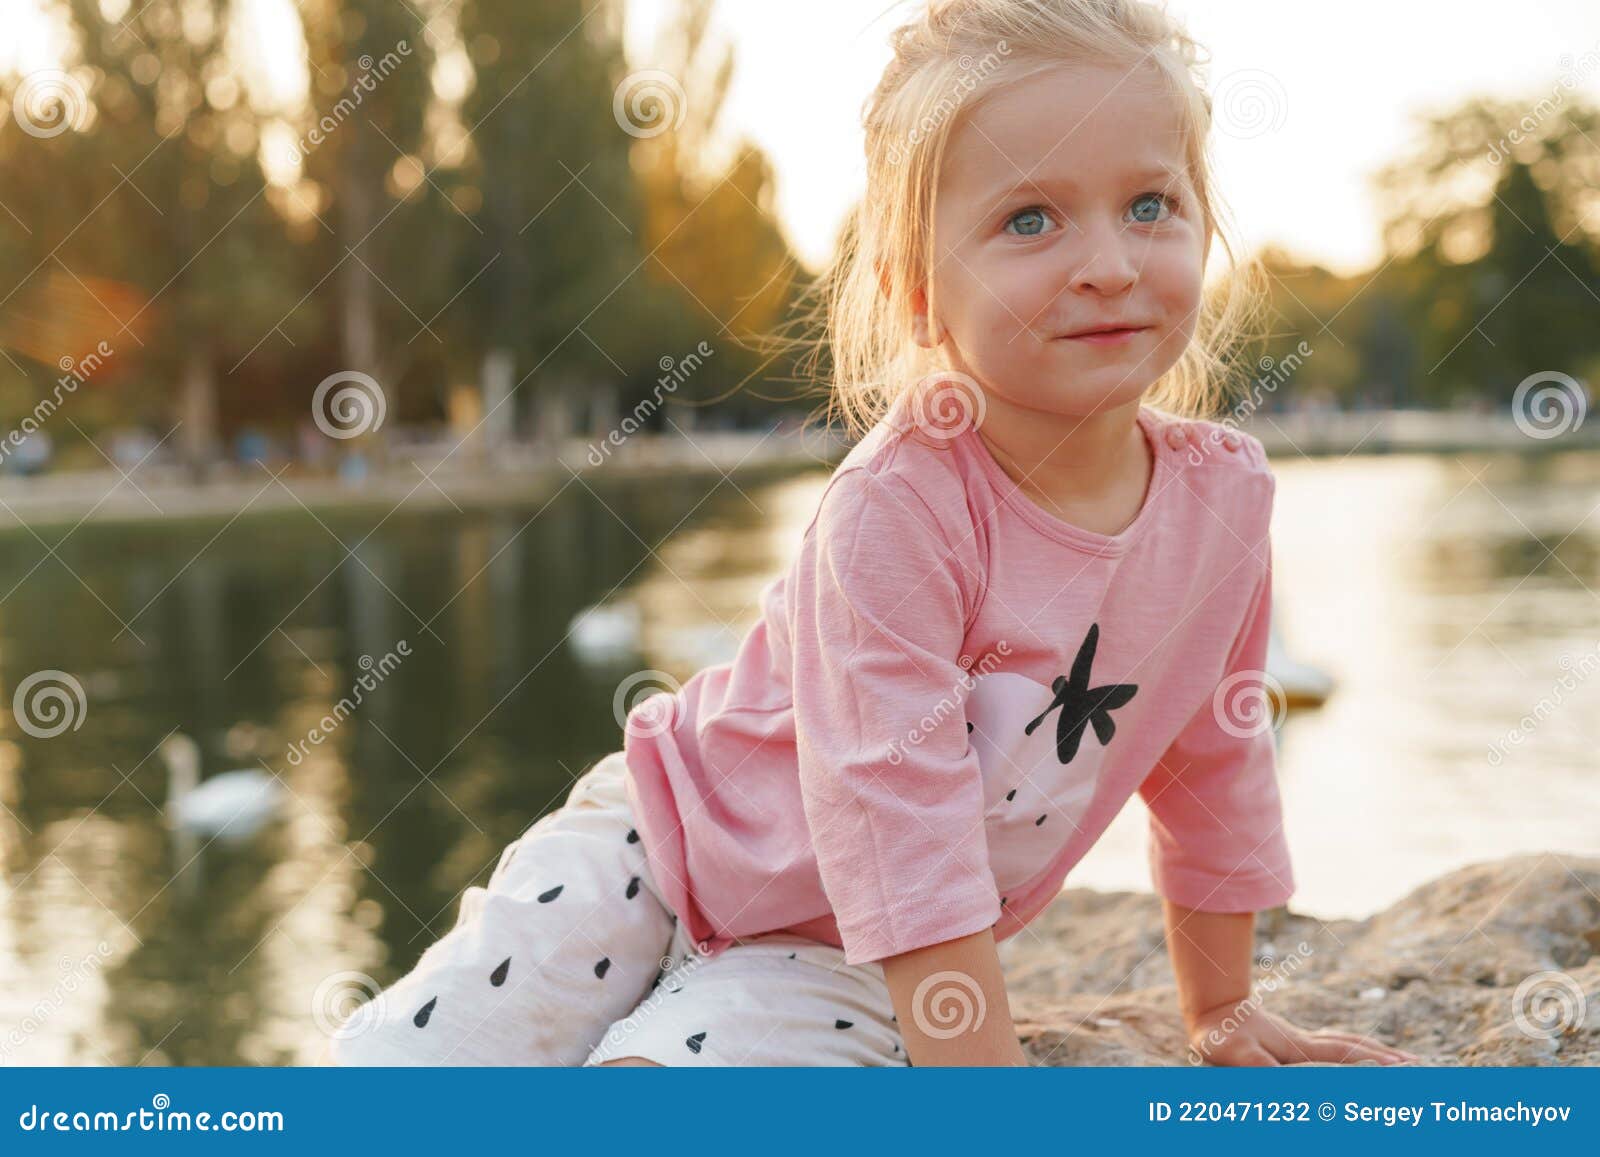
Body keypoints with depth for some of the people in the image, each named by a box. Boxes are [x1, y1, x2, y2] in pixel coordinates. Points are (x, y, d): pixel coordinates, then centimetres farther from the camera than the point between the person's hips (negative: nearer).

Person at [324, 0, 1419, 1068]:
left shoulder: (1226, 494, -10)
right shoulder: (897, 509, -28)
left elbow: (1214, 759, 6)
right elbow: (901, 817, -30)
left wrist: (1223, 1009, 15)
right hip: (664, 847, -3)